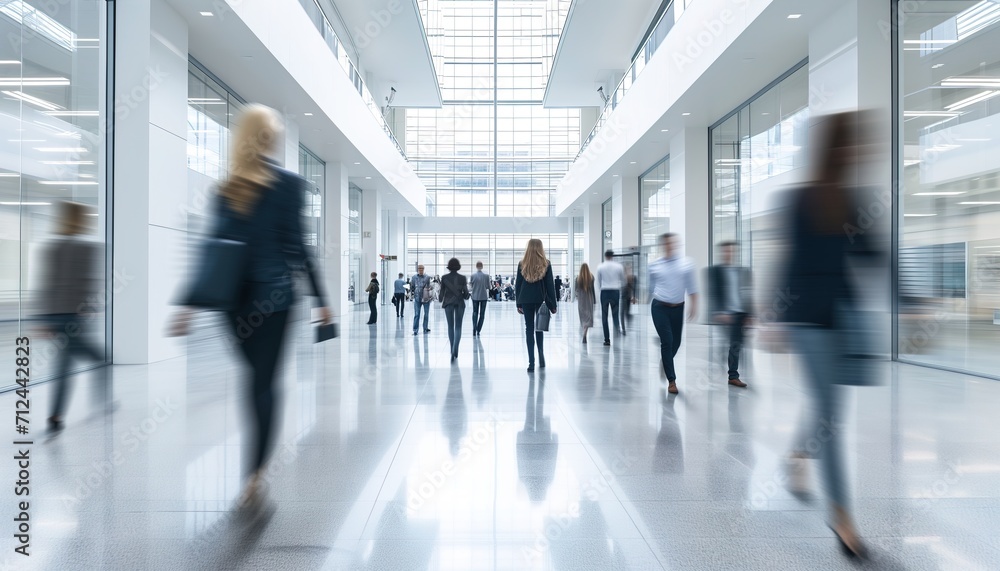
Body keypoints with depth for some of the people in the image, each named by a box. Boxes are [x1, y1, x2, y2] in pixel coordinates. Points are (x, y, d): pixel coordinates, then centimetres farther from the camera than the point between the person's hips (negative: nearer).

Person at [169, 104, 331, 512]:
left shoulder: (226, 187, 8)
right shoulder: (289, 183, -5)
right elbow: (296, 246, -8)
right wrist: (320, 298, -2)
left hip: (233, 297, 5)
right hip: (273, 295, -5)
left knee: (257, 376, 19)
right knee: (265, 383, 0)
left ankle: (259, 467, 32)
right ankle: (255, 475, 1)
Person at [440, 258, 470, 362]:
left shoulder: (444, 277, -2)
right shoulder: (462, 278, -5)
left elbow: (442, 291, 2)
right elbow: (466, 292, -6)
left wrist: (441, 300, 20)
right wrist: (465, 297, 16)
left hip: (448, 303, 1)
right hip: (459, 303, -1)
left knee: (450, 327, 13)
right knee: (458, 327, 3)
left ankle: (453, 351, 16)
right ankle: (455, 349, -18)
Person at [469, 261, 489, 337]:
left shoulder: (473, 276, -7)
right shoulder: (486, 276, -6)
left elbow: (470, 286, 1)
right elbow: (488, 287, 0)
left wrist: (469, 283, 19)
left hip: (475, 297, 0)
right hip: (484, 297, 0)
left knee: (475, 313, 12)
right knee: (482, 314, 9)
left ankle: (474, 331, 0)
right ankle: (478, 331, 5)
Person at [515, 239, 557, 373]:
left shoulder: (522, 264, 1)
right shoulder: (546, 264, -1)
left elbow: (517, 284, 3)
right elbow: (550, 285, 0)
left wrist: (518, 303, 9)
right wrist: (552, 304, 4)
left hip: (526, 300, 0)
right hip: (541, 300, 0)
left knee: (529, 329, 3)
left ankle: (531, 363, 1)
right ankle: (541, 358, 16)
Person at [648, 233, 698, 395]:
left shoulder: (686, 263, 1)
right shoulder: (654, 266, -1)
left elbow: (691, 287, 3)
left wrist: (694, 305, -3)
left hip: (678, 308, 2)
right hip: (660, 308, -2)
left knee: (676, 342, 10)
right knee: (667, 342, -9)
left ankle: (666, 363, 42)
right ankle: (672, 380, -2)